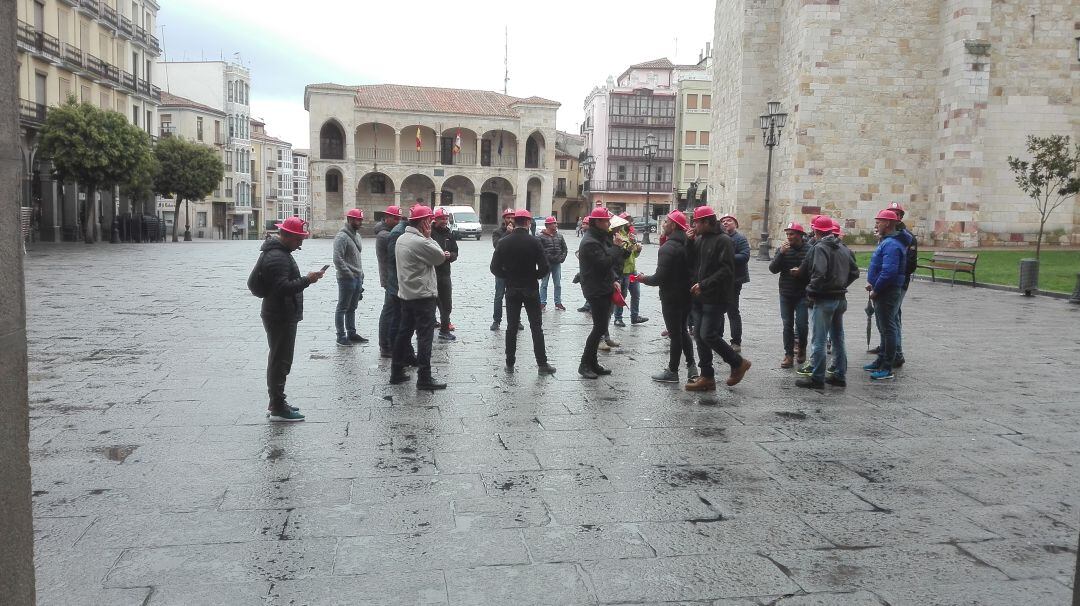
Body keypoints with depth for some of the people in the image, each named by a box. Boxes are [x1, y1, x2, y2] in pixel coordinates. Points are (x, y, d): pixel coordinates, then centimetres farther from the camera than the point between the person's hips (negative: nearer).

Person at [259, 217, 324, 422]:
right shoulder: (277, 256, -20)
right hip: (280, 318, -11)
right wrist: (307, 280, -27)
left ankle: (276, 403, 28)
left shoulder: (280, 252, 15)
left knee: (278, 360, 17)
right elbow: (283, 287, -29)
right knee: (280, 361, -5)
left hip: (282, 316, 11)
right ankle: (278, 408, 2)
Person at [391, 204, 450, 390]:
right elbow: (440, 257, -7)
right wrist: (429, 236, -1)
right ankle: (424, 378, -3)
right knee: (425, 336, -4)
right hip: (423, 295, -9)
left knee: (404, 332, 14)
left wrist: (441, 255, 6)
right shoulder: (421, 242, -19)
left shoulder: (401, 239, 11)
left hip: (405, 294, 9)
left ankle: (397, 372, 20)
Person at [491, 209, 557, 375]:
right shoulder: (534, 242, -10)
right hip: (531, 289, -2)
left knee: (511, 327, 8)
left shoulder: (503, 242, -4)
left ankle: (510, 364, 10)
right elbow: (544, 268, -13)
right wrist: (533, 276, 6)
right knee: (536, 327, 4)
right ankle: (542, 364, 4)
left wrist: (508, 277, 10)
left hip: (511, 289, 2)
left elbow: (495, 268, -5)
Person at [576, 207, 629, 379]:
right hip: (595, 291, -10)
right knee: (600, 328, -9)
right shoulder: (590, 242, -17)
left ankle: (592, 362, 20)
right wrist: (618, 248, -17)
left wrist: (614, 280, 9)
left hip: (604, 289, 10)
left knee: (600, 327, 12)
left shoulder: (601, 238, 16)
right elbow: (604, 263, -25)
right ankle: (585, 364, 0)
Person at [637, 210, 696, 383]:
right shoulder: (687, 244, 5)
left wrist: (644, 279, -6)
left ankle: (672, 371, 12)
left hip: (671, 297, -8)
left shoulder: (667, 248, -21)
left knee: (675, 333, 1)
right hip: (686, 295, 8)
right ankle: (691, 367, 19)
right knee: (682, 331, 20)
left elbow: (660, 277, -24)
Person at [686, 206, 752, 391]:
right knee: (699, 336, 7)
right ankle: (706, 376, 15)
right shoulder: (699, 239, 12)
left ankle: (738, 363, 10)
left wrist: (704, 284, -21)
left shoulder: (723, 240, -11)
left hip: (716, 298, -8)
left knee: (708, 335, -10)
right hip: (699, 297, 8)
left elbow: (726, 270, -18)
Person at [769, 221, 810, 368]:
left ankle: (802, 350, 21)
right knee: (787, 325, 5)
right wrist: (781, 253, -15)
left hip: (803, 295, -3)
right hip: (786, 295, 3)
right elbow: (773, 268, -4)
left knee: (801, 324, -4)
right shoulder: (783, 249, 5)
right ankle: (789, 355, 10)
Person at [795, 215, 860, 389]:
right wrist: (842, 285, 16)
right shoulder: (843, 248, 10)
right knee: (838, 338, 16)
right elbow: (854, 272, 13)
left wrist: (811, 290, -14)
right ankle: (840, 375, 23)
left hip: (823, 300, -8)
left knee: (818, 340, -1)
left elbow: (819, 273, -27)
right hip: (840, 298, 8)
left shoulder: (819, 248, -15)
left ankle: (817, 378, 3)